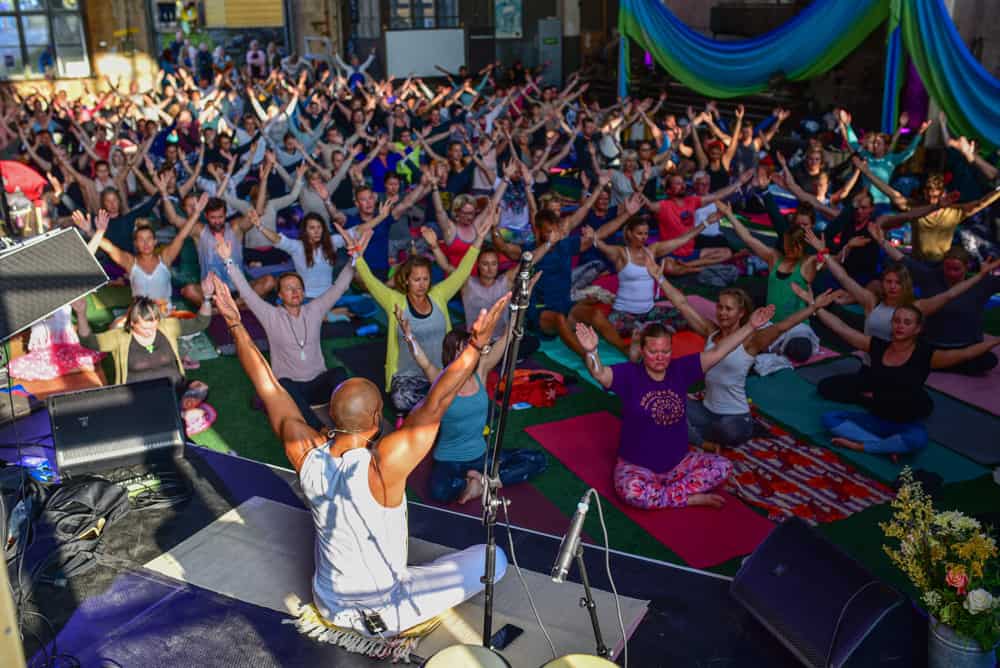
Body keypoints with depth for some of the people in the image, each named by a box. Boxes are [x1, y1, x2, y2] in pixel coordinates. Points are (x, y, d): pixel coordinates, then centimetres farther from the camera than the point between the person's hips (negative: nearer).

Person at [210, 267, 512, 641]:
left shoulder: (306, 454, -18)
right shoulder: (382, 465, -32)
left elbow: (269, 388, -11)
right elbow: (433, 407, -37)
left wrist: (235, 324, -6)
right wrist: (476, 346, -44)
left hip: (329, 606, 6)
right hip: (387, 615, -5)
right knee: (493, 557, 4)